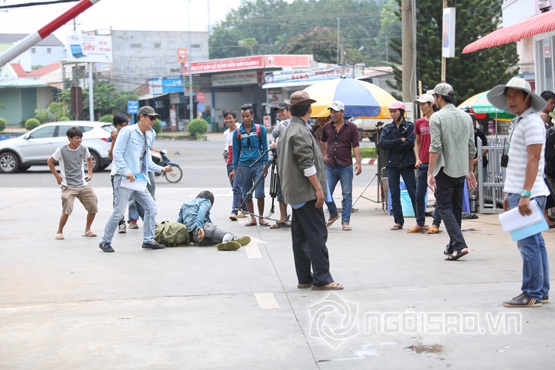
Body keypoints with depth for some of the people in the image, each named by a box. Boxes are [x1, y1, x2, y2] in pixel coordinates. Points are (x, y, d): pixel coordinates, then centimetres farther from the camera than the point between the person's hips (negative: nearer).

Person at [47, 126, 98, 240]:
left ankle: (87, 230, 22)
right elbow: (50, 162, 3)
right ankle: (59, 232, 8)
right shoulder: (62, 150, -10)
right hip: (68, 186, -4)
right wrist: (57, 176, 0)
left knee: (93, 208, 2)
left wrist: (90, 173, 12)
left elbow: (89, 159, 22)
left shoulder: (83, 149, 0)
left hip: (83, 185, 4)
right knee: (67, 210, -14)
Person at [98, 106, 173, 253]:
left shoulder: (149, 136, 15)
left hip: (139, 180, 8)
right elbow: (117, 153, -13)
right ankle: (105, 242, 7)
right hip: (125, 179, -8)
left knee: (151, 207, 2)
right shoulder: (127, 131, -6)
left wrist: (162, 169, 6)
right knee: (119, 211, -6)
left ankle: (148, 240, 11)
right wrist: (126, 172, -21)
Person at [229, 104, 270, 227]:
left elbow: (265, 148, 4)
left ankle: (261, 218, 6)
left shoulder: (260, 129, 0)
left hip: (258, 165, -2)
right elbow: (236, 151, 9)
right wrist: (234, 169, 8)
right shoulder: (237, 132, 4)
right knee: (246, 195, 6)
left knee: (259, 193, -6)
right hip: (244, 166, 2)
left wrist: (265, 165, -2)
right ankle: (252, 218, 16)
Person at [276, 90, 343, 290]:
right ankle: (322, 279, -5)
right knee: (317, 236, -7)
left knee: (300, 237, 11)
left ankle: (304, 278, 15)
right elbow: (307, 165, -21)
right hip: (307, 193, -10)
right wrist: (318, 188, -16)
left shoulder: (287, 132, 16)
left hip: (294, 192, 10)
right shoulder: (301, 133, -15)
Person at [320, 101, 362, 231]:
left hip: (346, 167, -3)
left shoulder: (351, 127, -1)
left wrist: (358, 163, -16)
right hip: (330, 166, 3)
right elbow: (322, 142, 27)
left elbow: (355, 146, -6)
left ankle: (345, 222, 6)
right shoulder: (327, 127, 8)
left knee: (347, 195, 0)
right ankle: (333, 214, 26)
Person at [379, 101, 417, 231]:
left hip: (406, 163, -4)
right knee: (394, 194, 5)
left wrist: (392, 146, -8)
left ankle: (421, 222, -3)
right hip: (392, 164, 4)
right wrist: (400, 140, -10)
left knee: (413, 192, -6)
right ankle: (398, 221, 12)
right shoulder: (387, 128, 12)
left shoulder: (410, 126, 2)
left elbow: (410, 143, -12)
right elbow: (382, 143, -4)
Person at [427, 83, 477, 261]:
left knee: (444, 208, -3)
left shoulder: (437, 117, -9)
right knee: (457, 208, 14)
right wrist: (469, 171, 21)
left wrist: (430, 173, -14)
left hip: (444, 170, -6)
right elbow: (471, 148, 13)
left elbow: (435, 148, -16)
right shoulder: (466, 117, 10)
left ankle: (459, 245, -17)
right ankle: (453, 246, 22)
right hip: (461, 170, 6)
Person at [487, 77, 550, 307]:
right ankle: (541, 292, 17)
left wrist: (525, 195, -24)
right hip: (518, 192, 10)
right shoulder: (517, 122, 18)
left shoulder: (532, 122, -12)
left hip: (528, 193, -10)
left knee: (528, 243, -6)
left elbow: (533, 160, -19)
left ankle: (532, 295, -1)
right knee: (535, 242, 12)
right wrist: (509, 193, 20)